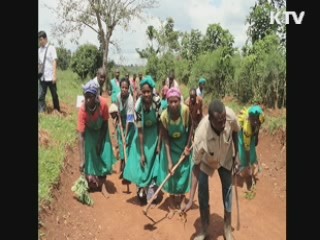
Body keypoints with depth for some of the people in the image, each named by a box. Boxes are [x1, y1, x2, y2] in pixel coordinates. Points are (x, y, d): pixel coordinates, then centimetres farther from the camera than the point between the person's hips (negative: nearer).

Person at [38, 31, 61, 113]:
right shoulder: (39, 50, 10)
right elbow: (39, 62, 11)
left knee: (54, 95, 9)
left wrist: (54, 75, -14)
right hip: (42, 78, 4)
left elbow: (54, 62, -8)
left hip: (50, 77, -4)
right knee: (40, 96, -2)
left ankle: (57, 112, 24)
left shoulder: (51, 48, -3)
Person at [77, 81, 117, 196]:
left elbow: (105, 123, -15)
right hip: (89, 132, -1)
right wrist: (82, 160, -36)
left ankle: (102, 183, 12)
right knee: (89, 155, -8)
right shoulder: (83, 110, -36)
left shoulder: (103, 103, -34)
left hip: (101, 130, 1)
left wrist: (101, 141, -13)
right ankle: (91, 180, 15)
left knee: (104, 154, -2)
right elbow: (81, 136, -34)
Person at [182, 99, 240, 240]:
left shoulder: (231, 116, -38)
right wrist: (191, 199, -32)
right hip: (206, 160, -3)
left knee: (227, 189, 8)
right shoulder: (201, 135, -44)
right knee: (202, 190, -6)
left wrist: (236, 154, -2)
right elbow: (196, 166, -33)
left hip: (225, 157, 3)